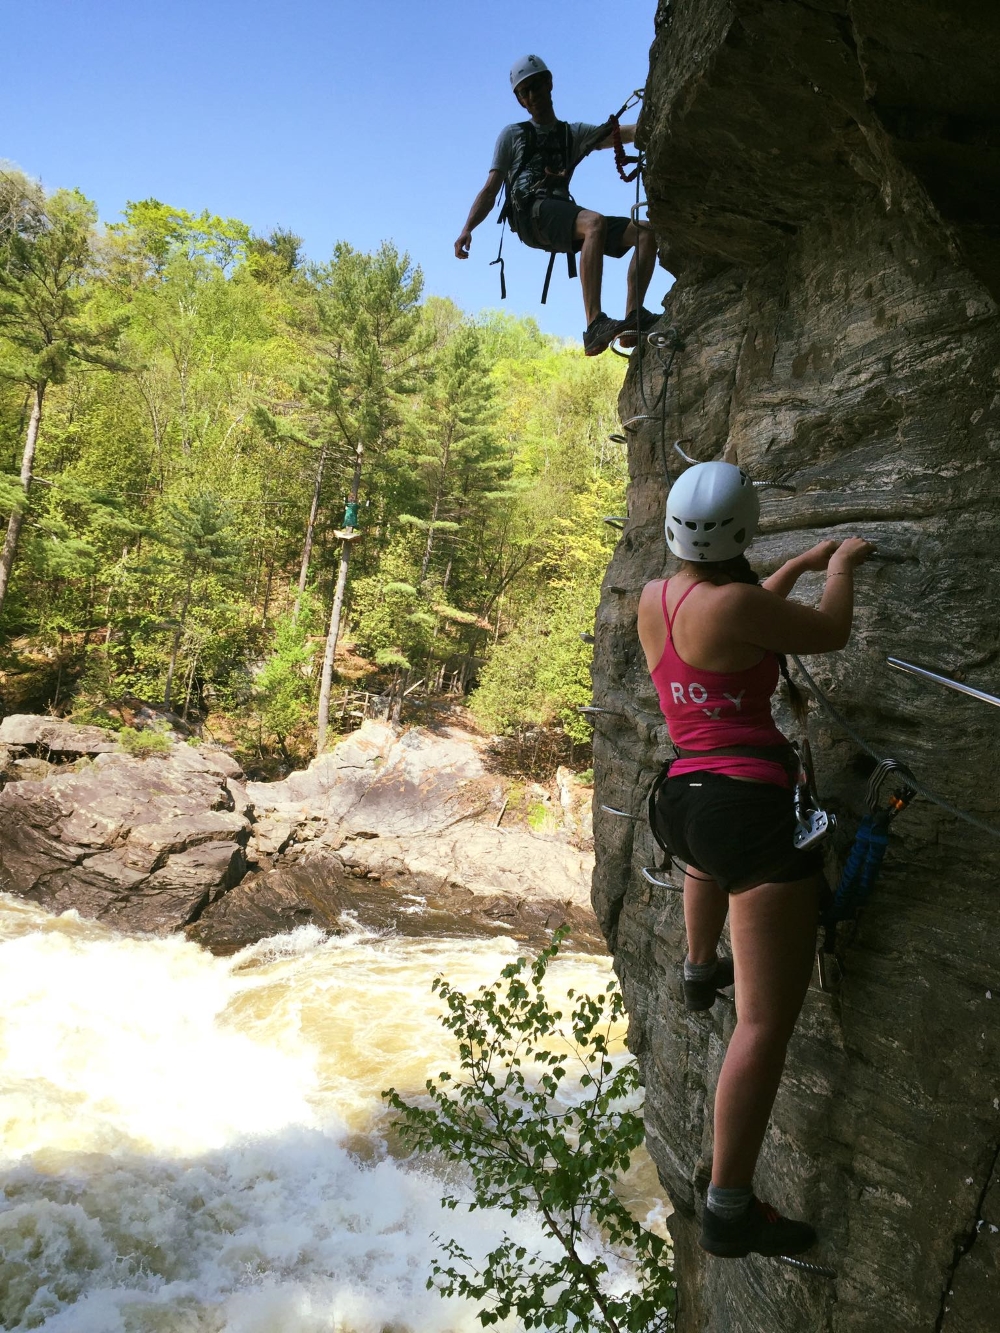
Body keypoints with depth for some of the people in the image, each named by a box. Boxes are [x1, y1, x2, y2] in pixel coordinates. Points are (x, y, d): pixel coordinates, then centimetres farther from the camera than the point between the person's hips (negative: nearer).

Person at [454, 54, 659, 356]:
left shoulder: (575, 133, 27)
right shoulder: (513, 135, 21)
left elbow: (628, 133, 10)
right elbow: (490, 190, 12)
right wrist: (467, 229, -6)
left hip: (564, 221, 5)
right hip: (530, 214, -4)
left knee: (645, 233, -13)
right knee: (595, 223, -35)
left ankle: (634, 317, -26)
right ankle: (595, 328, -46)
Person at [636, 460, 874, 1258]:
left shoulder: (652, 599, 8)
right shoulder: (734, 602, -14)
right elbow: (831, 634, 1)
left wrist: (800, 564, 35)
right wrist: (843, 568, 20)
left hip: (686, 796, 8)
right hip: (751, 808, -8)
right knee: (767, 1021, -4)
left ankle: (699, 969, 64)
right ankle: (730, 1211, -1)